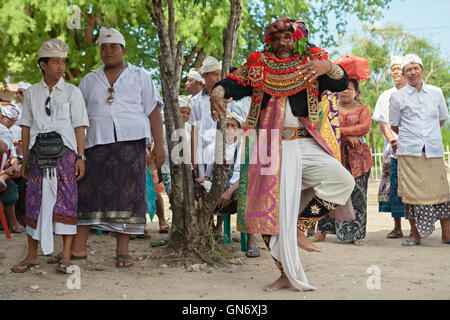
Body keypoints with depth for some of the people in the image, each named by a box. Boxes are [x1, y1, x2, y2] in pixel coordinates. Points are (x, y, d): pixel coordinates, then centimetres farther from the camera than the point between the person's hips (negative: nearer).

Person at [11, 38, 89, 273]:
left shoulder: (72, 92, 6)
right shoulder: (31, 93, 12)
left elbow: (79, 127, 2)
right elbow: (26, 126, 13)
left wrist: (81, 157, -6)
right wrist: (25, 159, 9)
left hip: (65, 152, -2)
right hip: (39, 153, 2)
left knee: (66, 201, -4)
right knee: (34, 201, 2)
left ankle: (66, 255, 2)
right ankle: (32, 256, 11)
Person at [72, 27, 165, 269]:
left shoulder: (140, 77, 12)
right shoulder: (90, 81, 18)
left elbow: (153, 111, 6)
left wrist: (159, 144, -3)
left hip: (131, 142, -2)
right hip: (97, 143, 2)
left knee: (127, 192, -5)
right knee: (87, 192, -4)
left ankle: (122, 251, 0)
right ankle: (78, 247, 1)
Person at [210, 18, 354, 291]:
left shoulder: (311, 63, 7)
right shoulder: (258, 66, 9)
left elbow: (341, 83, -6)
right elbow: (232, 83, 1)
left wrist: (328, 67, -28)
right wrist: (217, 94, -22)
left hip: (304, 146, 0)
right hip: (269, 149, 0)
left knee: (343, 181, -21)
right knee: (271, 210, 1)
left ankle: (299, 228, -5)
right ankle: (288, 274, 14)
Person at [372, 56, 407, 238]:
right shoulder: (385, 96, 16)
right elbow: (383, 123, 10)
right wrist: (392, 140, -8)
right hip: (392, 149, 2)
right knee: (394, 187, 0)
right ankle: (397, 228, 6)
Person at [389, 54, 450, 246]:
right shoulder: (397, 97, 5)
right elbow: (394, 126, 12)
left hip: (434, 150, 2)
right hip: (409, 151, -1)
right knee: (413, 192, -1)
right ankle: (415, 235, 9)